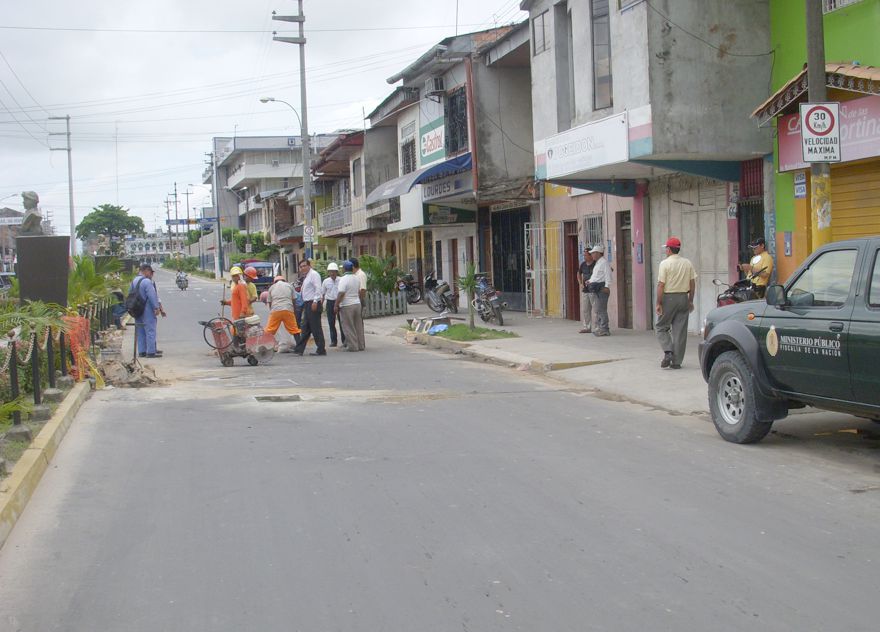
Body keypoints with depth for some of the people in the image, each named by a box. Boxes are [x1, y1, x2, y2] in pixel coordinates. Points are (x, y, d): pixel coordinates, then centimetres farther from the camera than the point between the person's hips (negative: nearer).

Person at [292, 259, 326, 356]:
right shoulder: (306, 277, 21)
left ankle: (321, 350, -3)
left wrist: (315, 301, -24)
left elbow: (318, 288, -17)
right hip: (307, 304, 10)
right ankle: (299, 349, 14)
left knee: (316, 328, -7)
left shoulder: (314, 274, -8)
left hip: (313, 304, -10)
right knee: (305, 328, 11)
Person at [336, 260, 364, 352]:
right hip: (357, 303, 7)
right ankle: (361, 345, 16)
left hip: (347, 306, -7)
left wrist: (336, 305, -13)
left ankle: (353, 346, 1)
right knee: (358, 326, 13)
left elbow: (341, 294, -19)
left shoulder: (344, 279, -15)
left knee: (348, 327, 1)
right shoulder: (357, 278, 7)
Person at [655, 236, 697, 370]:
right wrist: (690, 300, 15)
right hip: (683, 298, 4)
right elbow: (692, 283, 7)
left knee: (661, 327, 9)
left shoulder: (665, 263, -9)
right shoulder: (688, 263, 5)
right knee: (680, 330, 6)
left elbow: (661, 285, -12)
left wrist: (658, 303, -9)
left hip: (669, 298, -4)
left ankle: (668, 352, -10)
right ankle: (677, 361, 7)